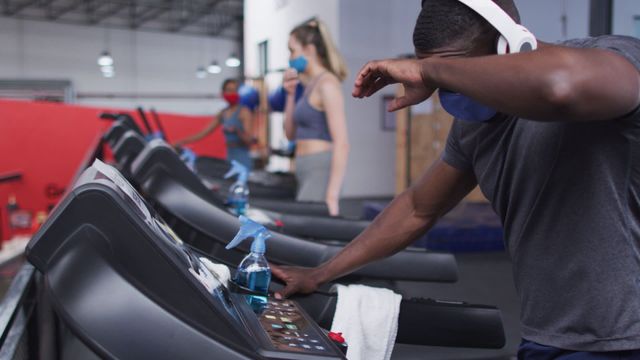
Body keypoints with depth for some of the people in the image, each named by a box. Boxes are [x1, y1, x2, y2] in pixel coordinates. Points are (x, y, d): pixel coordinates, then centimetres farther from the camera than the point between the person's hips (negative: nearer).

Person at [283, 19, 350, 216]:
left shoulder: (326, 83, -12)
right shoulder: (311, 85, 14)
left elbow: (341, 142, -20)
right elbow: (291, 134, 22)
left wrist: (332, 196, -25)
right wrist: (291, 95, 9)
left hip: (321, 171, -9)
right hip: (308, 172, 9)